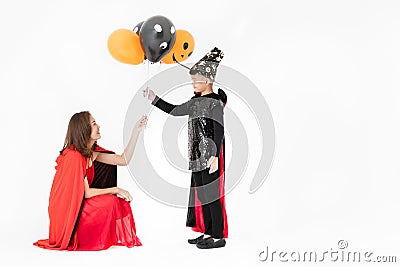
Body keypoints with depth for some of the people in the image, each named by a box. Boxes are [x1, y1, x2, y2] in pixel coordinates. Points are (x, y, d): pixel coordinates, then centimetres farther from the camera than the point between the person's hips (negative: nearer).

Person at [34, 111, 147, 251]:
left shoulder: (90, 151, 3)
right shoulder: (74, 156, -23)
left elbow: (124, 160, 2)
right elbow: (85, 193, -20)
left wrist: (136, 131, -1)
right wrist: (116, 190, -13)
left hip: (78, 204, 9)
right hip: (66, 212, -9)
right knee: (111, 202, -19)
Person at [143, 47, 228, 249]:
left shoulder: (215, 102, -11)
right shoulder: (196, 101, 13)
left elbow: (219, 131, -17)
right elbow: (173, 110, 22)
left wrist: (215, 156, -23)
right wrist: (153, 98, 18)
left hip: (210, 156, -9)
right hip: (198, 157, 9)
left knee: (211, 194, -4)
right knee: (201, 193, 12)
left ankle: (218, 236, 6)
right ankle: (208, 232, 23)